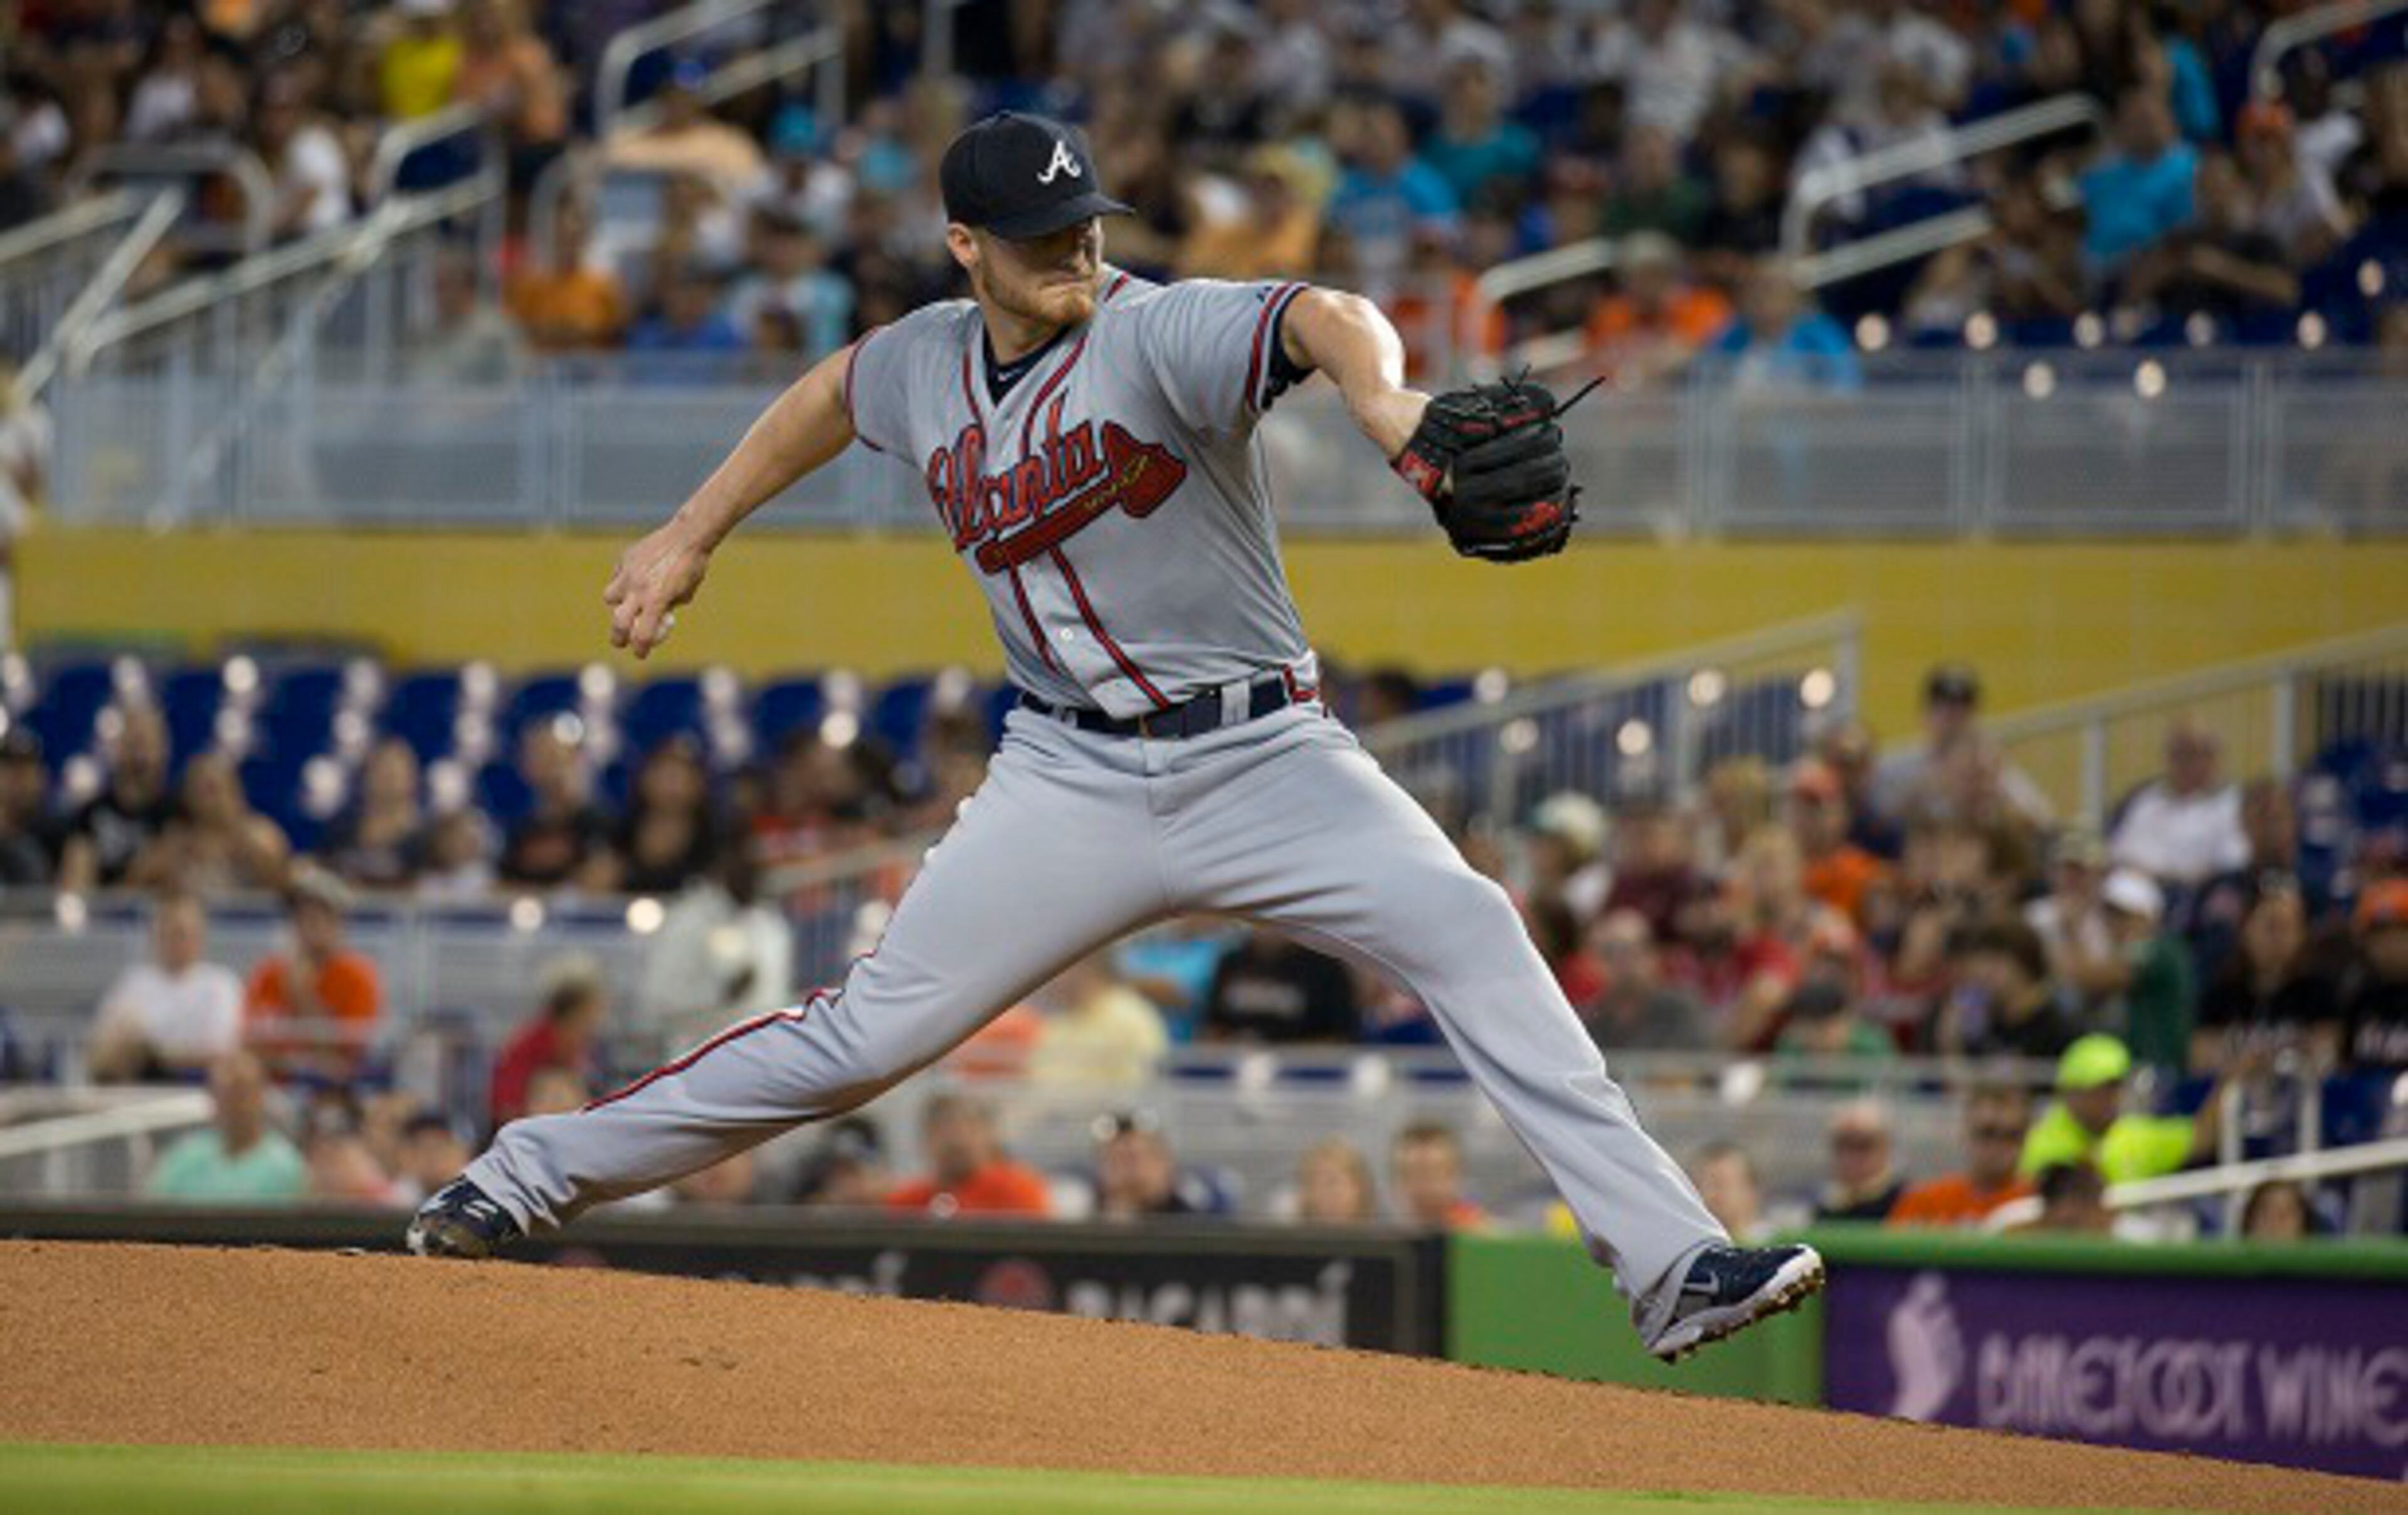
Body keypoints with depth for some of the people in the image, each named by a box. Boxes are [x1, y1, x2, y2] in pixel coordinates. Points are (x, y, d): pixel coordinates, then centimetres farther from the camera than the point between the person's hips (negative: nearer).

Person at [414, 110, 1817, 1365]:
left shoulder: (1159, 335, -16)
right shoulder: (929, 365, 3)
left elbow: (1319, 319, -37)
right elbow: (833, 393, 27)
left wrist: (1384, 401, -59)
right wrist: (691, 536, 29)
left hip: (1261, 757, -3)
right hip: (1074, 781, 3)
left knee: (1464, 927, -25)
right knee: (872, 1031, -3)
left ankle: (1673, 1266, -26)